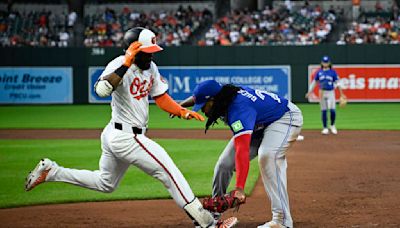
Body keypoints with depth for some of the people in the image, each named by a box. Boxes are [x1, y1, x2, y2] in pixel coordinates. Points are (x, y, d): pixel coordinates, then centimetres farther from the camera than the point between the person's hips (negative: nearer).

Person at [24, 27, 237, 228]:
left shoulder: (150, 67, 6)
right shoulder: (119, 65, -20)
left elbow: (161, 97, 14)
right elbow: (101, 90, -38)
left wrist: (183, 112, -2)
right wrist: (126, 64, -40)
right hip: (126, 137, -10)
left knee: (105, 184, 27)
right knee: (170, 173, -9)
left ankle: (50, 171, 28)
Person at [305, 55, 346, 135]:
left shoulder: (333, 72, 2)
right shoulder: (319, 72, 6)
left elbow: (337, 83, 2)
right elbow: (314, 82, 11)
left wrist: (341, 94, -3)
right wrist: (309, 92, 5)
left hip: (331, 92, -1)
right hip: (322, 93, 1)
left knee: (332, 110, -10)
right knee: (323, 111, 1)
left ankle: (332, 126, 12)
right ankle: (325, 128, 9)